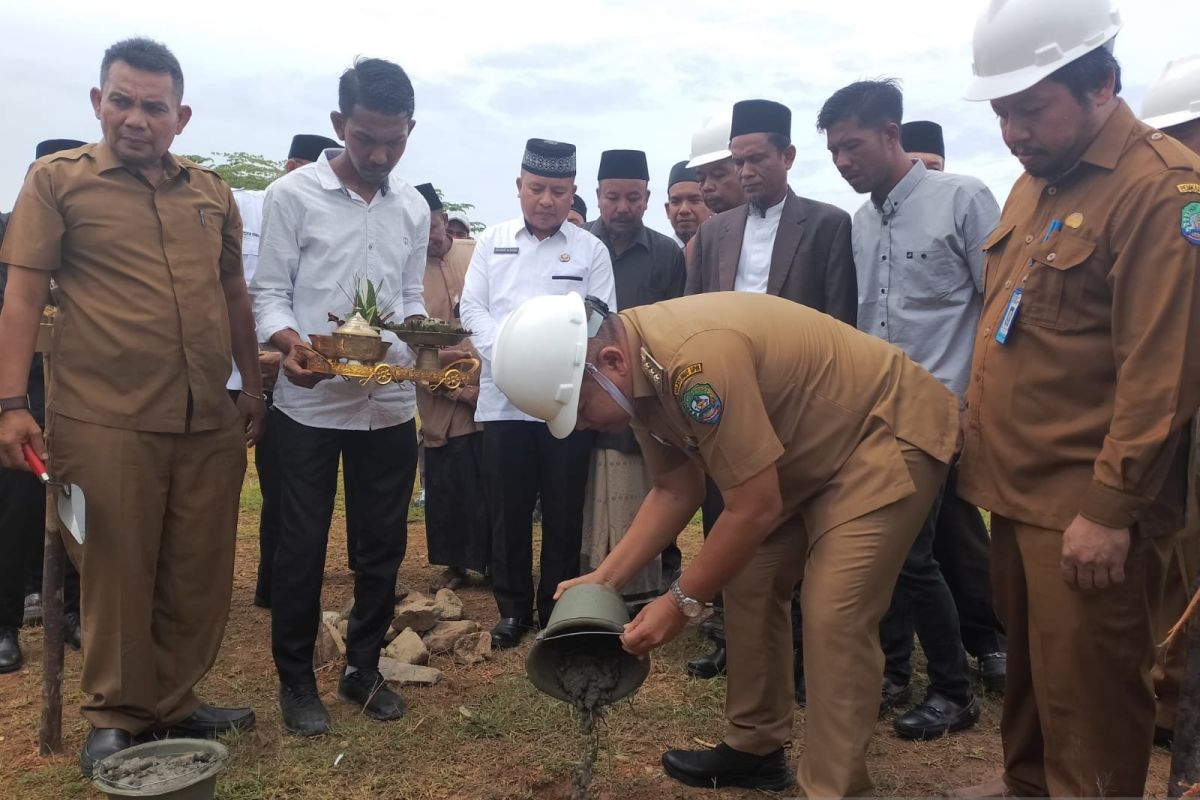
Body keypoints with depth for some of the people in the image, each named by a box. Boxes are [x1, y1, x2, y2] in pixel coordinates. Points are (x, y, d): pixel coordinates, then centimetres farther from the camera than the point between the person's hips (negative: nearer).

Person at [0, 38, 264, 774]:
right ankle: (118, 717, 24)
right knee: (117, 573, 6)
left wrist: (254, 388, 15)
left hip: (210, 422, 4)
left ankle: (176, 704, 28)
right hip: (106, 422, -4)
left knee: (199, 574, 11)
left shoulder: (212, 193, 13)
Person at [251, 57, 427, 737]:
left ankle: (363, 667, 29)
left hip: (391, 404, 4)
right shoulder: (293, 196, -5)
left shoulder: (414, 208, 8)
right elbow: (270, 294, -5)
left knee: (384, 542, 11)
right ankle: (297, 678, 23)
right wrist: (292, 345, -24)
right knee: (303, 546, 5)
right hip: (312, 403, -4)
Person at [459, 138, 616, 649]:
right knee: (508, 511, 8)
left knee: (563, 513, 6)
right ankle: (513, 608, 23)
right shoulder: (492, 242, 11)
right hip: (504, 399, 2)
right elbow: (471, 308, 5)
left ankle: (556, 610, 21)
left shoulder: (591, 250, 5)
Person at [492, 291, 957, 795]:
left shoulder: (695, 358, -35)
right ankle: (754, 750, 24)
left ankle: (832, 788, 0)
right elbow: (677, 490, 5)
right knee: (750, 586, 9)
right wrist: (605, 578, -1)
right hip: (813, 448, 9)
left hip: (889, 433, -9)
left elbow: (755, 510, -29)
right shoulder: (639, 370, -5)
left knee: (834, 617, -16)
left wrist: (683, 601, -16)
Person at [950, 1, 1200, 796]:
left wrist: (1112, 507, -19)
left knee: (1084, 688, 4)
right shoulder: (1037, 181, 13)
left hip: (1086, 502, -8)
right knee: (1028, 662, 22)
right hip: (1020, 486, 8)